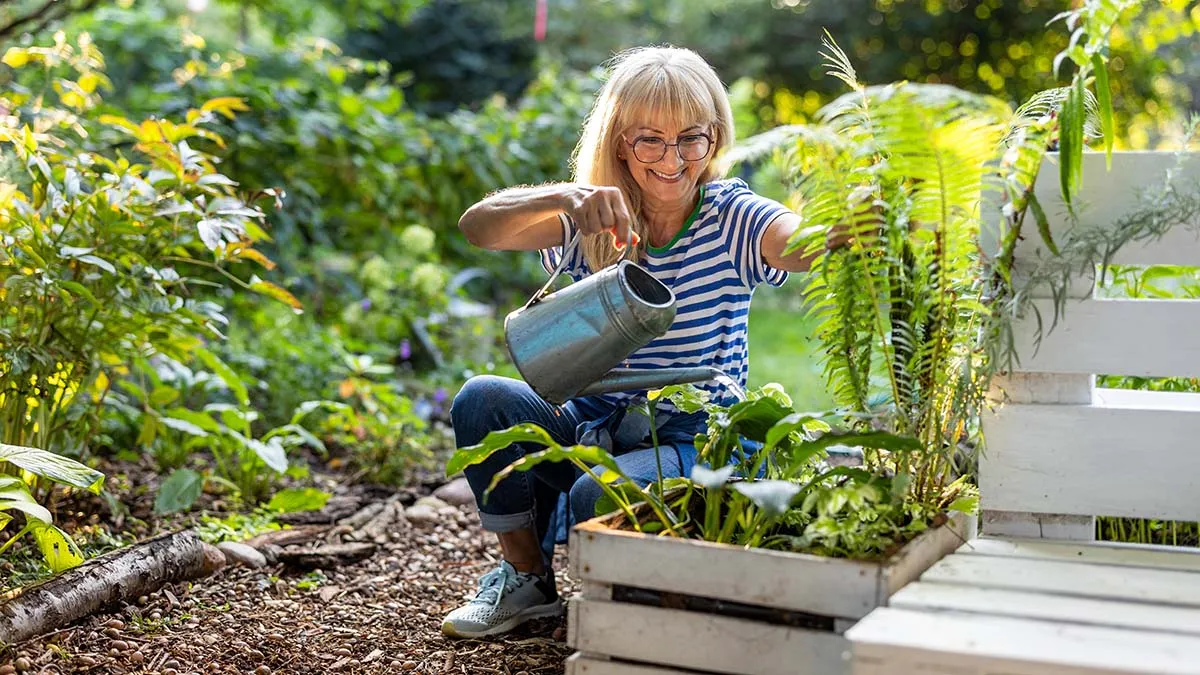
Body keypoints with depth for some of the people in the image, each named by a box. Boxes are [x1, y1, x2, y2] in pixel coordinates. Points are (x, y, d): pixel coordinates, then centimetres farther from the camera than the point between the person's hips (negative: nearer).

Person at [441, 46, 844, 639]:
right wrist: (566, 198, -37)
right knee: (481, 400, -21)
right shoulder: (594, 222, -2)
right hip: (590, 426, 4)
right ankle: (527, 579, 0)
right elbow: (478, 227, -18)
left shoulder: (730, 218, -8)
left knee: (597, 496, -33)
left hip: (690, 441, -3)